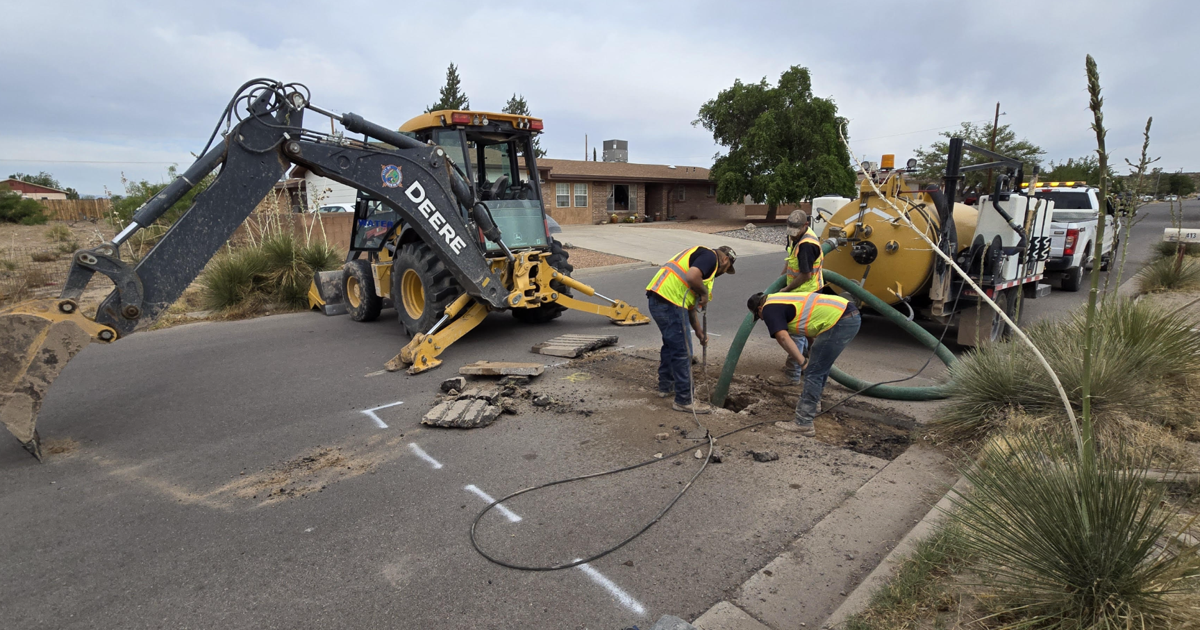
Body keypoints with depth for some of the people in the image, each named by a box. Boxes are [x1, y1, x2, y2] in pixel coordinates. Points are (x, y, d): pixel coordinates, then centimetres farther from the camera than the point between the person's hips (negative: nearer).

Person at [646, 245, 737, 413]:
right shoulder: (710, 256, -3)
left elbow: (690, 302, 27)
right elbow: (691, 277, -25)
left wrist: (698, 330, 24)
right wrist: (704, 293, -6)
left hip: (657, 299, 10)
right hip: (669, 302, -10)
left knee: (671, 344, 27)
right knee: (683, 352, -1)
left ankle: (666, 386, 42)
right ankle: (684, 401, 9)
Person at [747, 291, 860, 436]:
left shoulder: (769, 308, -1)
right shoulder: (781, 300, 27)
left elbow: (783, 338, -15)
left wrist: (803, 363, -9)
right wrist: (813, 354, 40)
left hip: (839, 321, -10)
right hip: (851, 315, 10)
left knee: (813, 372, -5)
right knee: (820, 366, 27)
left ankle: (803, 423, -4)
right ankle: (812, 401, 44)